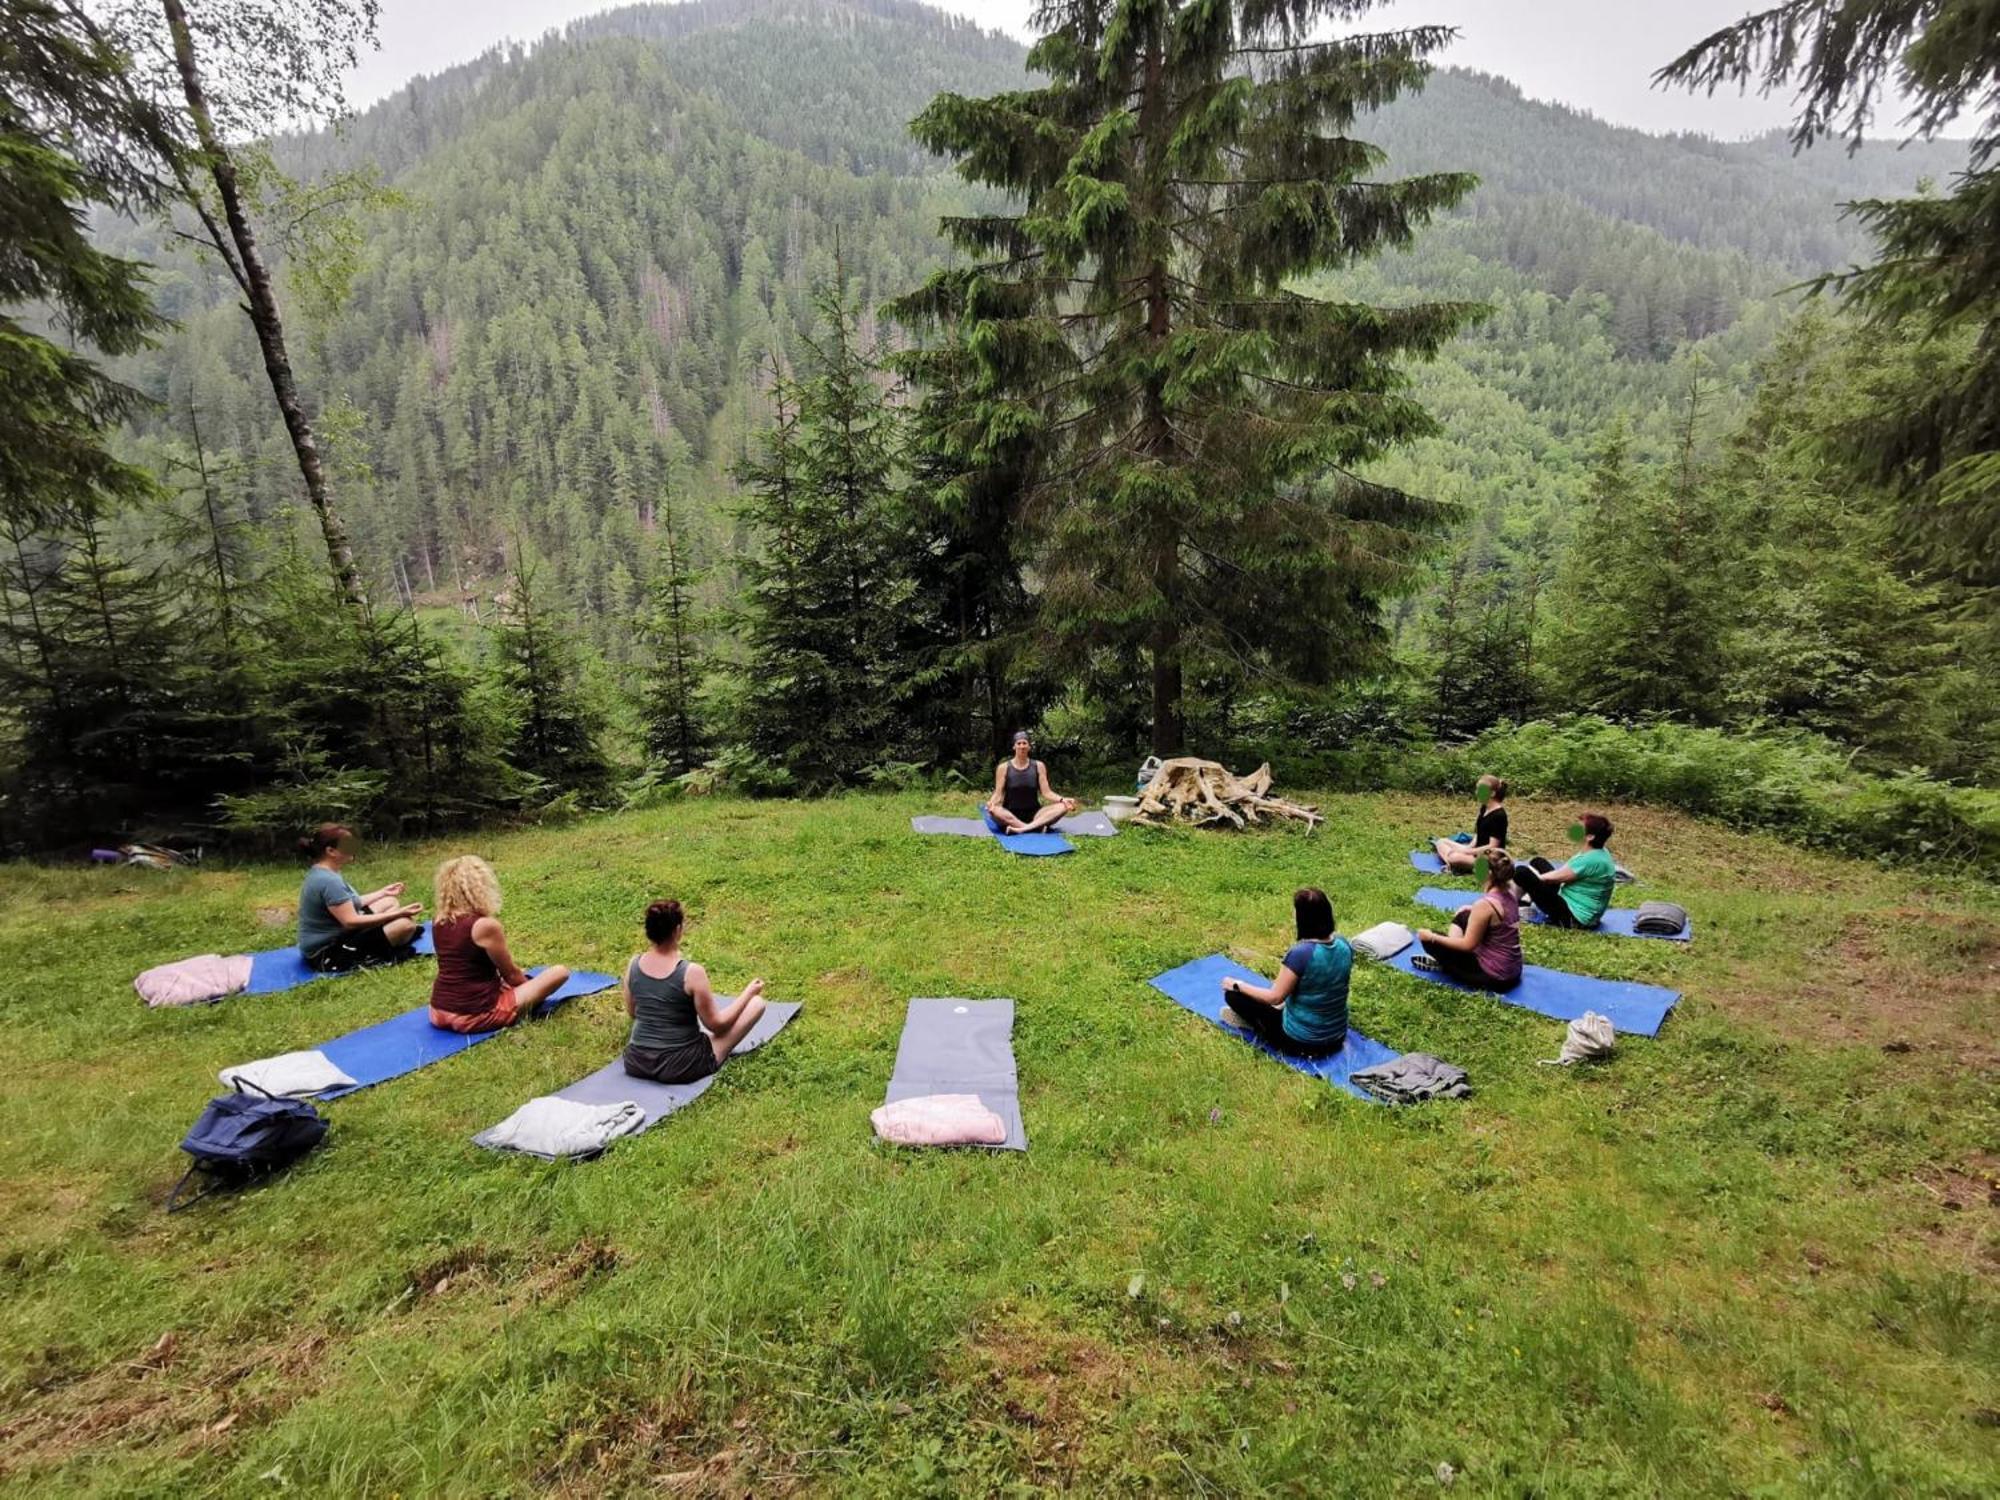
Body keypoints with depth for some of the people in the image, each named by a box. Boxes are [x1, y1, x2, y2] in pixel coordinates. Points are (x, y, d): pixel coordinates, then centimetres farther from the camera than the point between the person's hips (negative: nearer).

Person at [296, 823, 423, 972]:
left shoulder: (322, 874, 8)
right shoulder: (328, 881, -25)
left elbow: (349, 904, 19)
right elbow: (351, 922, -28)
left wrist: (383, 892, 24)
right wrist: (397, 914, -28)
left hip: (336, 935, 11)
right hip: (328, 954, -11)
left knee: (391, 902, 16)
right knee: (405, 924, -26)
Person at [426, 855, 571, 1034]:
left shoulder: (439, 923, 2)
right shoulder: (486, 925, -19)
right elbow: (510, 974, -4)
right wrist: (529, 987, 14)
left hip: (439, 1014, 8)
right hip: (474, 1017, -7)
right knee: (560, 972, -4)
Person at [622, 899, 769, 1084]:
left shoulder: (633, 964, -6)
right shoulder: (692, 972, -22)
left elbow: (632, 1013, 11)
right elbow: (715, 1024, -10)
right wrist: (749, 992, 3)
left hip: (636, 1064, 7)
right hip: (679, 1068, -6)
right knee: (757, 1003, 3)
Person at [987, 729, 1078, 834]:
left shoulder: (1038, 766, 6)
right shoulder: (1003, 767, 2)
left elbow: (1046, 792, 1)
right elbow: (998, 794, -3)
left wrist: (1062, 800, -18)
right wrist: (992, 802, -26)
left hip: (1033, 815, 2)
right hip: (1010, 816, -2)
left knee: (1062, 807, -24)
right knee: (994, 810, -36)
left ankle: (1023, 828, -38)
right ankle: (1036, 827, -39)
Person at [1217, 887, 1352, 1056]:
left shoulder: (1301, 953, -28)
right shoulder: (1344, 946, -6)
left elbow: (1274, 997, -18)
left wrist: (1237, 985, -4)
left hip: (1302, 1042, -7)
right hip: (1337, 1039, 7)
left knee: (1233, 994, -2)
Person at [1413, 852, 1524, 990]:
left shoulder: (1485, 904, -26)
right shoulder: (1510, 893, -1)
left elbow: (1467, 945, -18)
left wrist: (1432, 937, -10)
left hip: (1493, 976, -9)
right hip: (1513, 971, 9)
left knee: (1429, 940, -5)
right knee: (1464, 915, 21)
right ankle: (1442, 960, 18)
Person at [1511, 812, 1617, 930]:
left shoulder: (1591, 860, -26)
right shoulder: (1599, 853, 5)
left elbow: (1553, 877, -18)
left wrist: (1536, 876, 0)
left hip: (1573, 917, -10)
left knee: (1522, 872, -18)